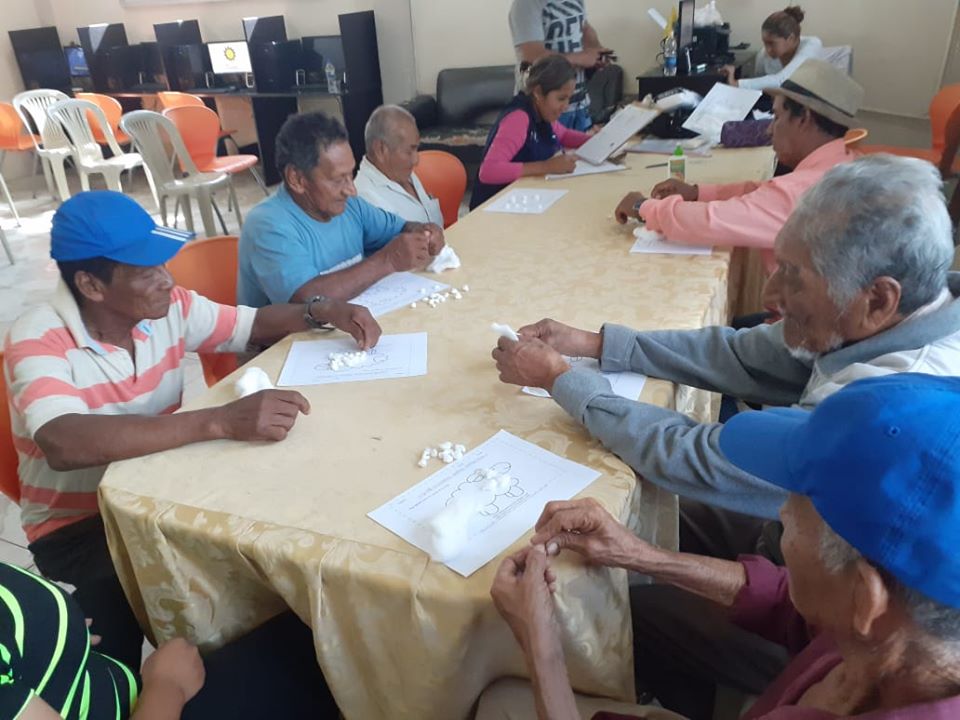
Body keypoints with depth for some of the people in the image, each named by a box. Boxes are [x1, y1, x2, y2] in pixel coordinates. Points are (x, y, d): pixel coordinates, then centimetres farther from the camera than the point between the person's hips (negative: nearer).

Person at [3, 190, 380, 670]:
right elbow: (66, 445, -42)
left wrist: (322, 311, -12)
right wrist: (220, 421, -49)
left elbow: (252, 324, 9)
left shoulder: (168, 308, -6)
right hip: (78, 525, -5)